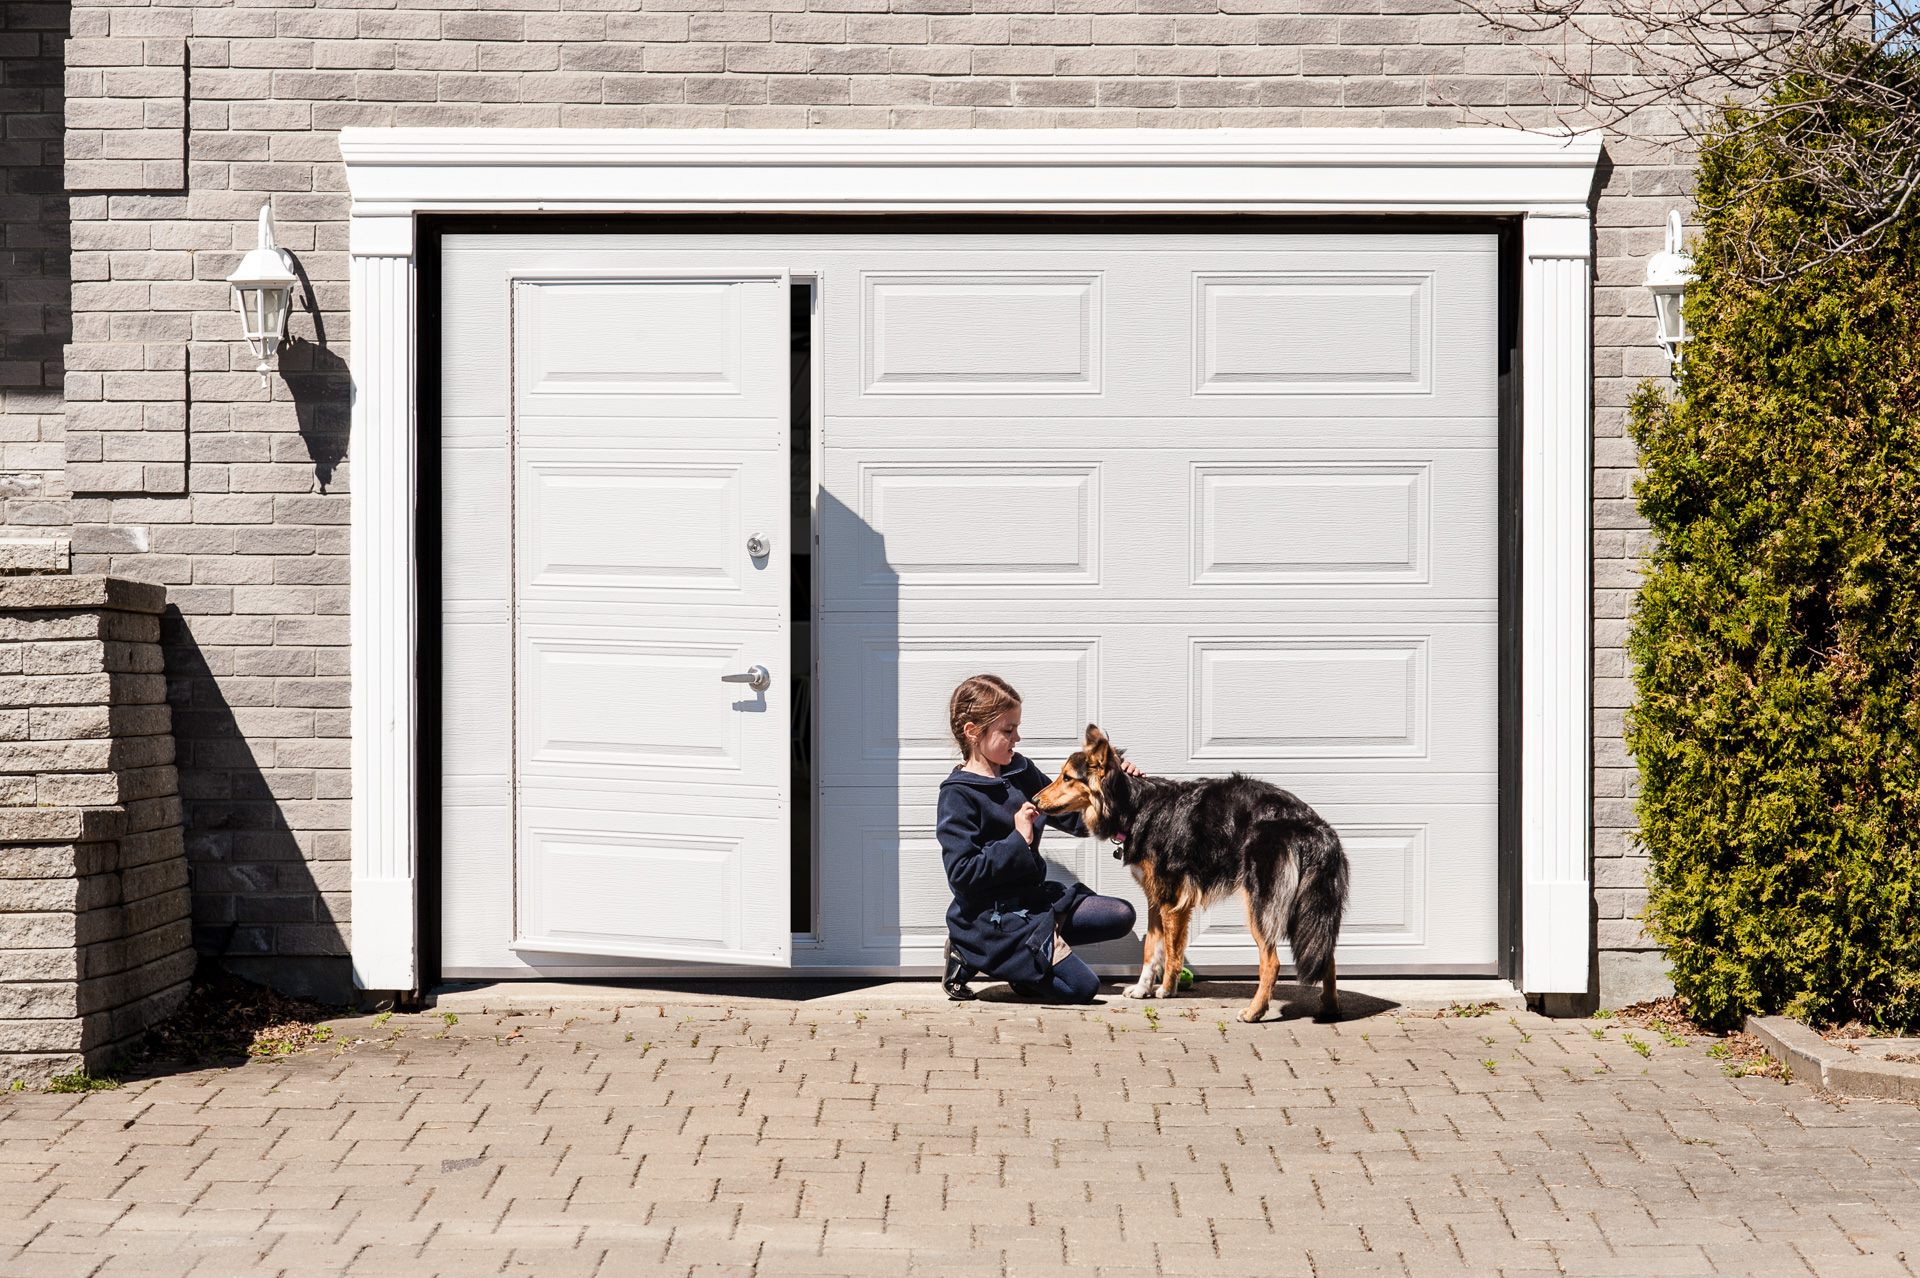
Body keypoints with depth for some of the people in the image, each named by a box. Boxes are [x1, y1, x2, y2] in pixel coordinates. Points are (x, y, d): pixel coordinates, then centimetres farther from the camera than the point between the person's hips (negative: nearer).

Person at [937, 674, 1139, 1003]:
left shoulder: (1020, 771, 8)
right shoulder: (958, 795, -16)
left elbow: (1076, 819, 14)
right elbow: (961, 874, -22)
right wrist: (1018, 840, -25)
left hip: (1033, 897, 9)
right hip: (991, 919, -9)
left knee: (1122, 916, 6)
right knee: (1081, 987, -13)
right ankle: (971, 958, -1)